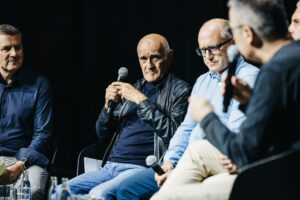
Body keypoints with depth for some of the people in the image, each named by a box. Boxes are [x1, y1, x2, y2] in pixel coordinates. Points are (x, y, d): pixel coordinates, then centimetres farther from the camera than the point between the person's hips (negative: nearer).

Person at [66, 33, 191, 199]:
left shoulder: (180, 90, 2)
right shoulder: (135, 88, 22)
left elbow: (173, 134, -15)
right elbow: (102, 134, 22)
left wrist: (141, 100, -12)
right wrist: (108, 105, 2)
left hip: (141, 168, -7)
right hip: (111, 166, 7)